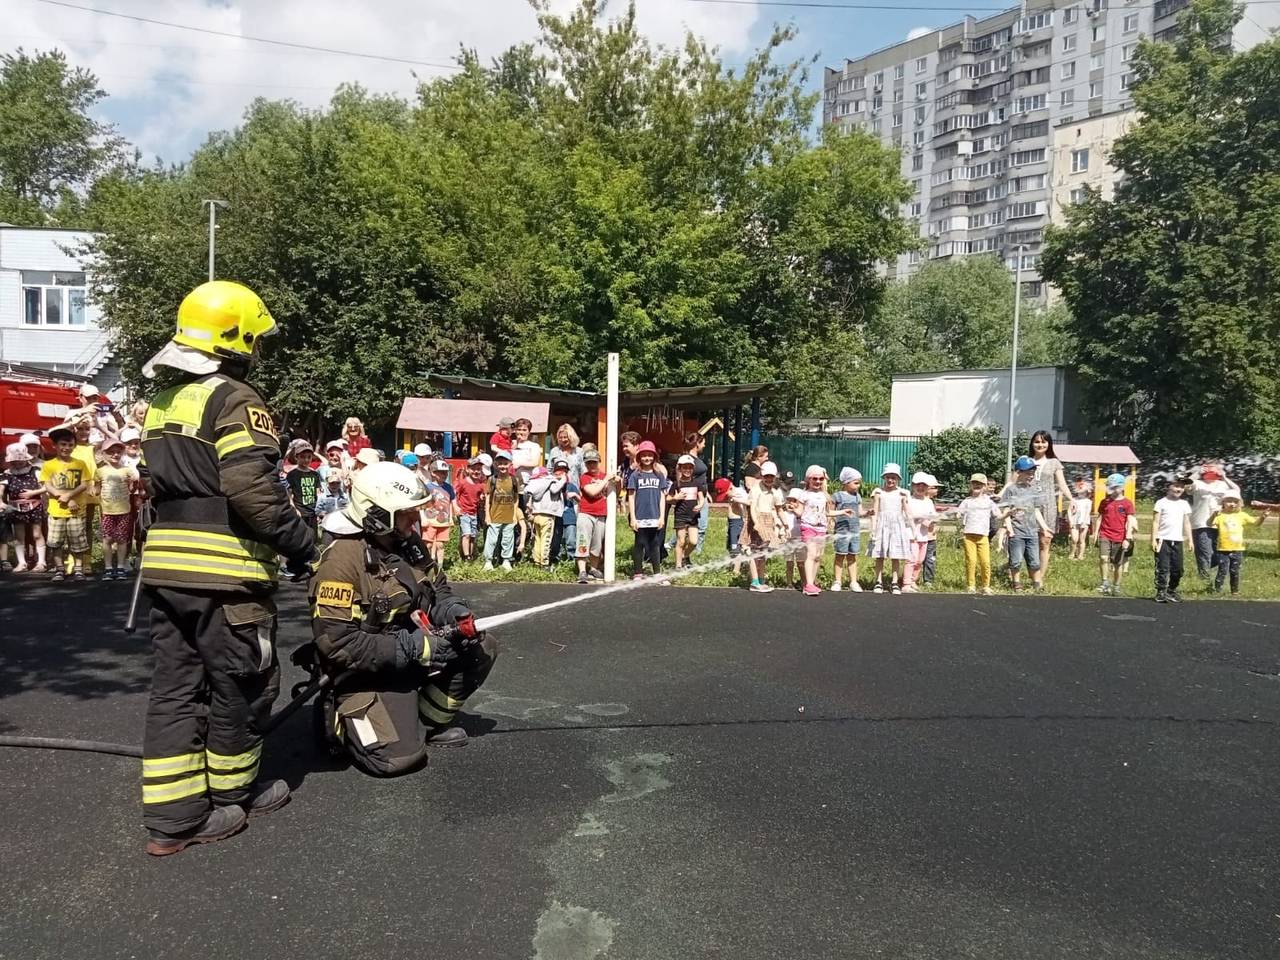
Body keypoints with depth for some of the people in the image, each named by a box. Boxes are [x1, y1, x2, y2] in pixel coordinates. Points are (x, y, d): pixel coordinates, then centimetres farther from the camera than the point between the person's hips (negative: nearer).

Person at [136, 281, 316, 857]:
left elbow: (157, 484, 19)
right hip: (223, 571, -8)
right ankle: (232, 791, 26)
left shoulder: (162, 404, 16)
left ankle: (173, 819, 15)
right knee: (242, 684, 9)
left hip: (165, 565, 9)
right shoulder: (235, 401, -12)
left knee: (176, 686, 11)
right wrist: (302, 542, -11)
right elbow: (253, 489, -21)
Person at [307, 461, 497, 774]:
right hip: (365, 670, -8)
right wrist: (410, 647, -27)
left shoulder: (409, 542, 1)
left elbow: (436, 587, 16)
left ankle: (431, 722, 12)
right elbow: (336, 643, -28)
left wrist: (453, 609, -9)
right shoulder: (343, 560, -24)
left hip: (411, 653, 8)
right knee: (399, 755, -22)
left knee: (481, 648, -4)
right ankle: (338, 717, 8)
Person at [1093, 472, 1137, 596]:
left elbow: (1130, 522, -3)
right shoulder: (1105, 502, 8)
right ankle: (1105, 583, -9)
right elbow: (1099, 518, 13)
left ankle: (1116, 587, 20)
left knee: (1118, 564, 7)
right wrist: (1095, 533, 6)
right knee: (1103, 558, -19)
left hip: (1120, 538, -1)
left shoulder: (1127, 503, -1)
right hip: (1105, 536, 1)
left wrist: (1127, 538, -10)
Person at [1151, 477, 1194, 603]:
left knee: (1177, 569, 5)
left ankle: (1172, 591, 18)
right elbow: (1155, 522, -3)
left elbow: (1187, 523, 16)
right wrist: (1153, 539, -9)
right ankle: (1161, 592, -2)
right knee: (1163, 568, -7)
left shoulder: (1184, 504, 13)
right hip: (1163, 540, -4)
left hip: (1178, 541, 5)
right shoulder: (1161, 502, 0)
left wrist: (1190, 540, 10)